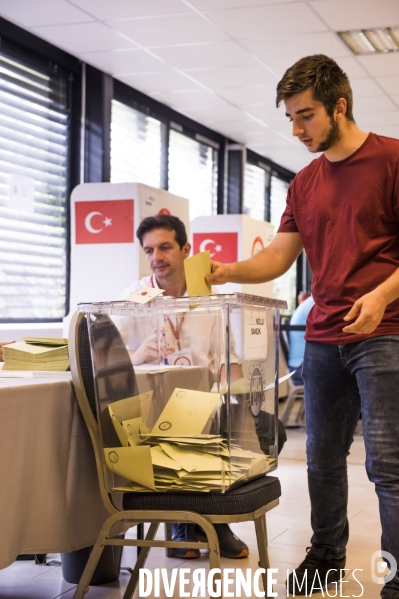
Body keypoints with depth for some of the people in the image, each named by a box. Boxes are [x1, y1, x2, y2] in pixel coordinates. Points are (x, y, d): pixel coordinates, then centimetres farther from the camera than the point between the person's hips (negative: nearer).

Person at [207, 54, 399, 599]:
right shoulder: (305, 184, 14)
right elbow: (279, 256, 12)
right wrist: (229, 272, -5)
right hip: (323, 339, 6)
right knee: (323, 456, 12)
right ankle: (327, 554, 27)